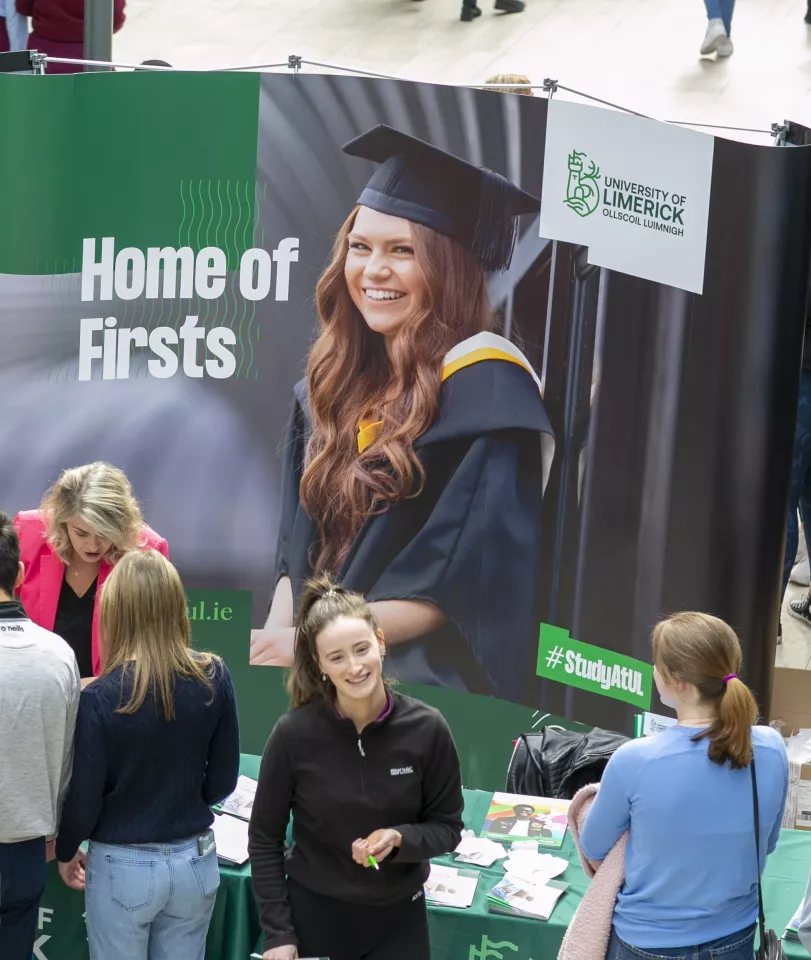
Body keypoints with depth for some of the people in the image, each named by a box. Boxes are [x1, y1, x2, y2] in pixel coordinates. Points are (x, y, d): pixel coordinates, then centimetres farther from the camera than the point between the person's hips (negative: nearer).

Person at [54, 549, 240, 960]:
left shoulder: (101, 696, -18)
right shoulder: (214, 678, -9)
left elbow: (85, 795, -10)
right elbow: (224, 780, 0)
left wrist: (65, 851, 9)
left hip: (124, 866, -3)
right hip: (195, 860, 3)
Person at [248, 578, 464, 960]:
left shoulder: (426, 728, -11)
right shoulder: (294, 733, -14)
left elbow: (447, 828, -1)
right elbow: (265, 837, -3)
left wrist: (399, 839, -20)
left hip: (398, 919, 1)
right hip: (312, 915, -1)